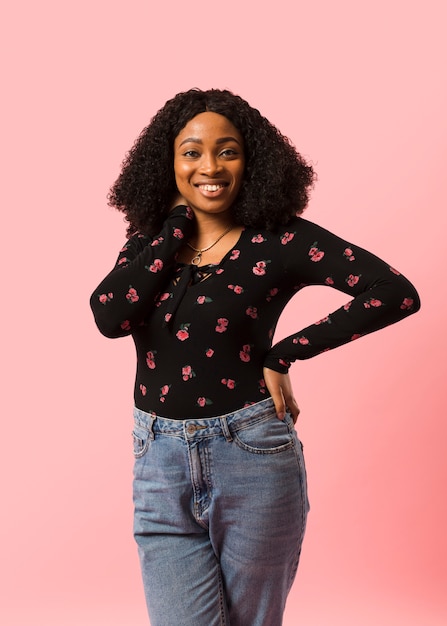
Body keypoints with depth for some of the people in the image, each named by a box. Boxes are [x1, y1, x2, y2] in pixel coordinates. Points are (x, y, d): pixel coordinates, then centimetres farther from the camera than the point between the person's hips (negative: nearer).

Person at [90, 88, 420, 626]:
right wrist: (178, 222, -7)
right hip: (161, 463, 2)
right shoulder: (150, 244, 5)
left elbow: (397, 292, -15)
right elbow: (110, 317, -14)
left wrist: (283, 355, -12)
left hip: (251, 460, -2)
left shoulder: (278, 239, -7)